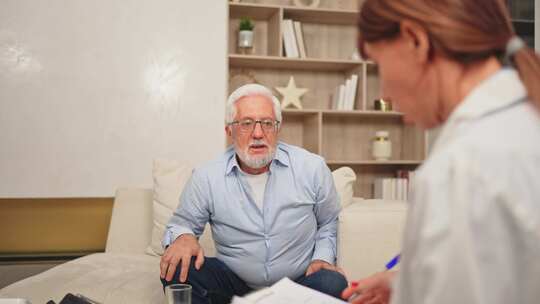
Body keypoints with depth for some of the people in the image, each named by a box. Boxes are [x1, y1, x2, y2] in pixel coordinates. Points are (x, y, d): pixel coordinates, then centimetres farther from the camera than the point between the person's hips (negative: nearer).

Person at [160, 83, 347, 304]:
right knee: (178, 268, -22)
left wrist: (323, 257, -5)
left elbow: (328, 223, 11)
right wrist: (183, 237, -18)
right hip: (235, 282, 1)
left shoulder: (313, 168, -4)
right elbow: (182, 223, 5)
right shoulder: (205, 178, -7)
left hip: (300, 280, 0)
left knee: (333, 284, -32)